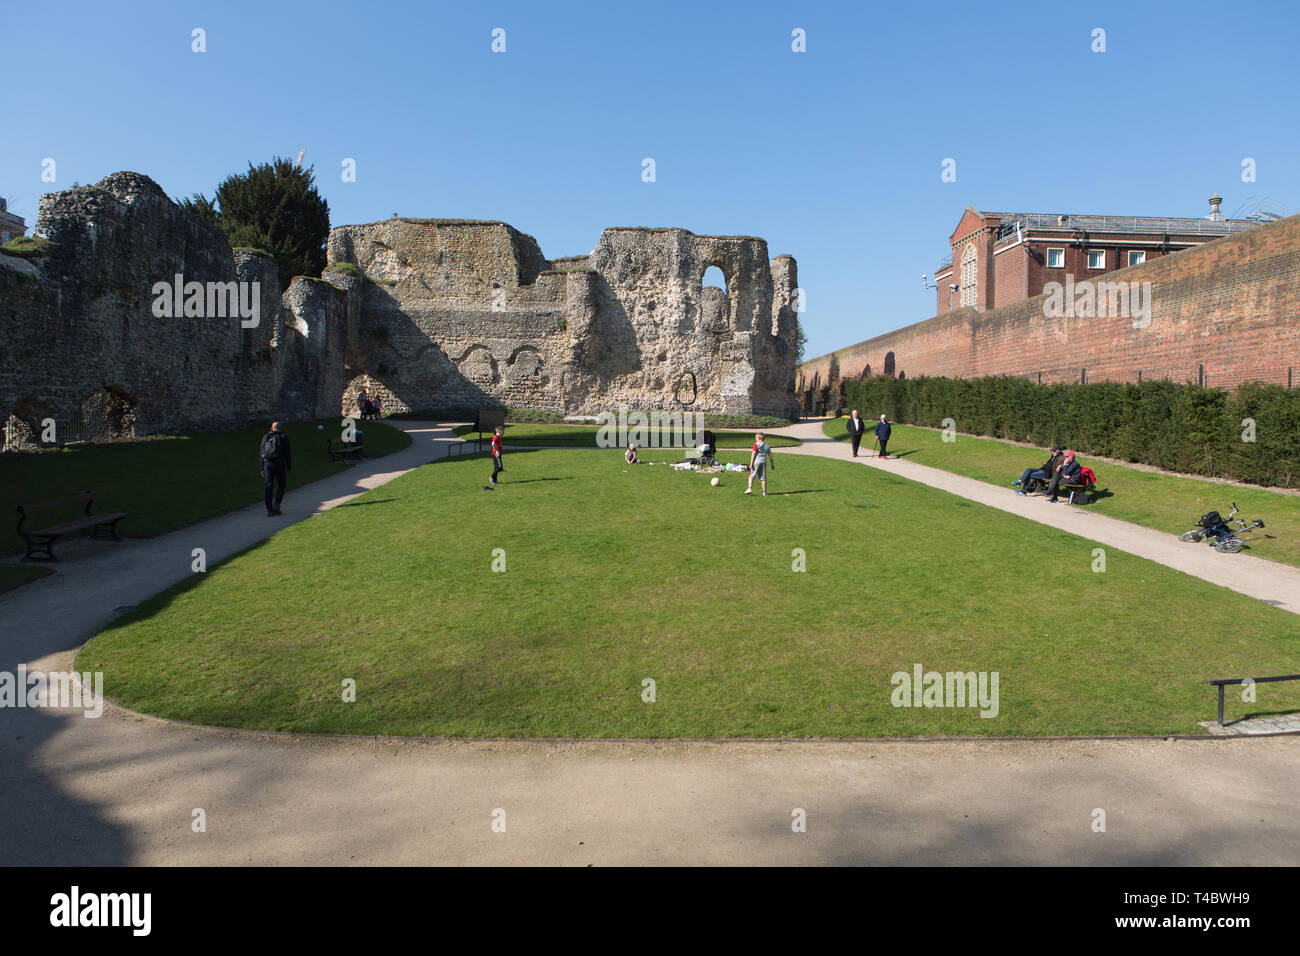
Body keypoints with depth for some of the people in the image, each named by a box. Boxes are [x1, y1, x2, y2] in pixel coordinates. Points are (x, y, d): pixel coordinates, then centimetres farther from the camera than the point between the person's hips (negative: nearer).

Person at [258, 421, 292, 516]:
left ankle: (269, 509, 0)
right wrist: (289, 467, 3)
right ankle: (276, 505, -3)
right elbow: (288, 453, -3)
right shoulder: (283, 437, 2)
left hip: (267, 463, 3)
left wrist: (262, 468, 15)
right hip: (279, 464, -3)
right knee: (282, 485, 11)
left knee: (269, 486, 4)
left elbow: (261, 453, 12)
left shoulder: (265, 437, 13)